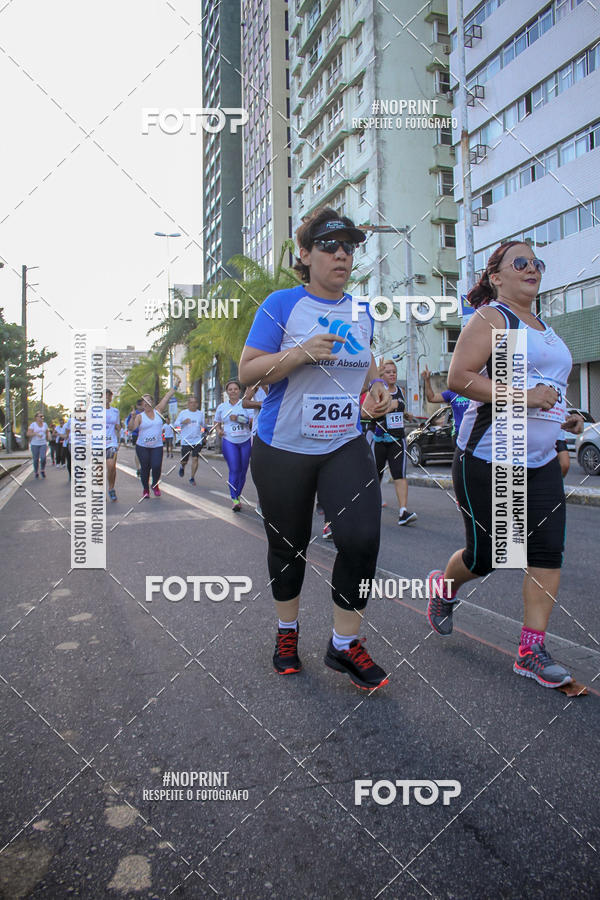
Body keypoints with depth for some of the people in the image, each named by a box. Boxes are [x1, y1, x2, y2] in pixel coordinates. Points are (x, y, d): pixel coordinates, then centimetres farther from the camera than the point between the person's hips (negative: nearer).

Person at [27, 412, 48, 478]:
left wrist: (47, 440, 25)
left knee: (43, 457, -15)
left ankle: (42, 470, 7)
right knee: (36, 459, 2)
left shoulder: (45, 424, 7)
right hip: (34, 444, -2)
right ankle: (36, 472, 18)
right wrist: (36, 434, -23)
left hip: (43, 444, 2)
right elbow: (28, 434, -11)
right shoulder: (33, 424, -4)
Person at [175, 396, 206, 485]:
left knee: (195, 459, -9)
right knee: (184, 460, 3)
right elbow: (175, 424, 3)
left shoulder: (200, 413, 9)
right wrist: (183, 422, -15)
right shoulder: (183, 413, 3)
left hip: (197, 440, 1)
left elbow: (203, 425, 19)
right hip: (186, 440, -1)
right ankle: (182, 467, 41)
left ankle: (192, 478, 2)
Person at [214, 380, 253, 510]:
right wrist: (219, 430, -1)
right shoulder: (221, 407, 11)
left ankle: (238, 495, 23)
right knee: (234, 470, -13)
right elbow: (217, 423, 21)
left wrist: (238, 418, -17)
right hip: (229, 442, 0)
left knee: (243, 470, 5)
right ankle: (235, 499, -15)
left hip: (246, 441, 0)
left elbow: (253, 421, -7)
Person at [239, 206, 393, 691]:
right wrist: (301, 352, -23)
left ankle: (345, 642, 6)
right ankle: (287, 630, 36)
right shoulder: (283, 305, -6)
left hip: (346, 445, 3)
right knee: (288, 545, 10)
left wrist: (378, 385, 4)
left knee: (361, 537, -15)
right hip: (284, 449, -3)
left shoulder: (361, 313, 9)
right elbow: (248, 370, -9)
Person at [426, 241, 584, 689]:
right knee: (486, 555, 3)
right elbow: (459, 378, -18)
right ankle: (444, 587, 35)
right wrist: (521, 396, -24)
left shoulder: (545, 328, 19)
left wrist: (565, 419, 15)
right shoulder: (491, 317, -6)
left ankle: (532, 650, 6)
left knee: (548, 550, -3)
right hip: (488, 457, -7)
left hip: (540, 461, 7)